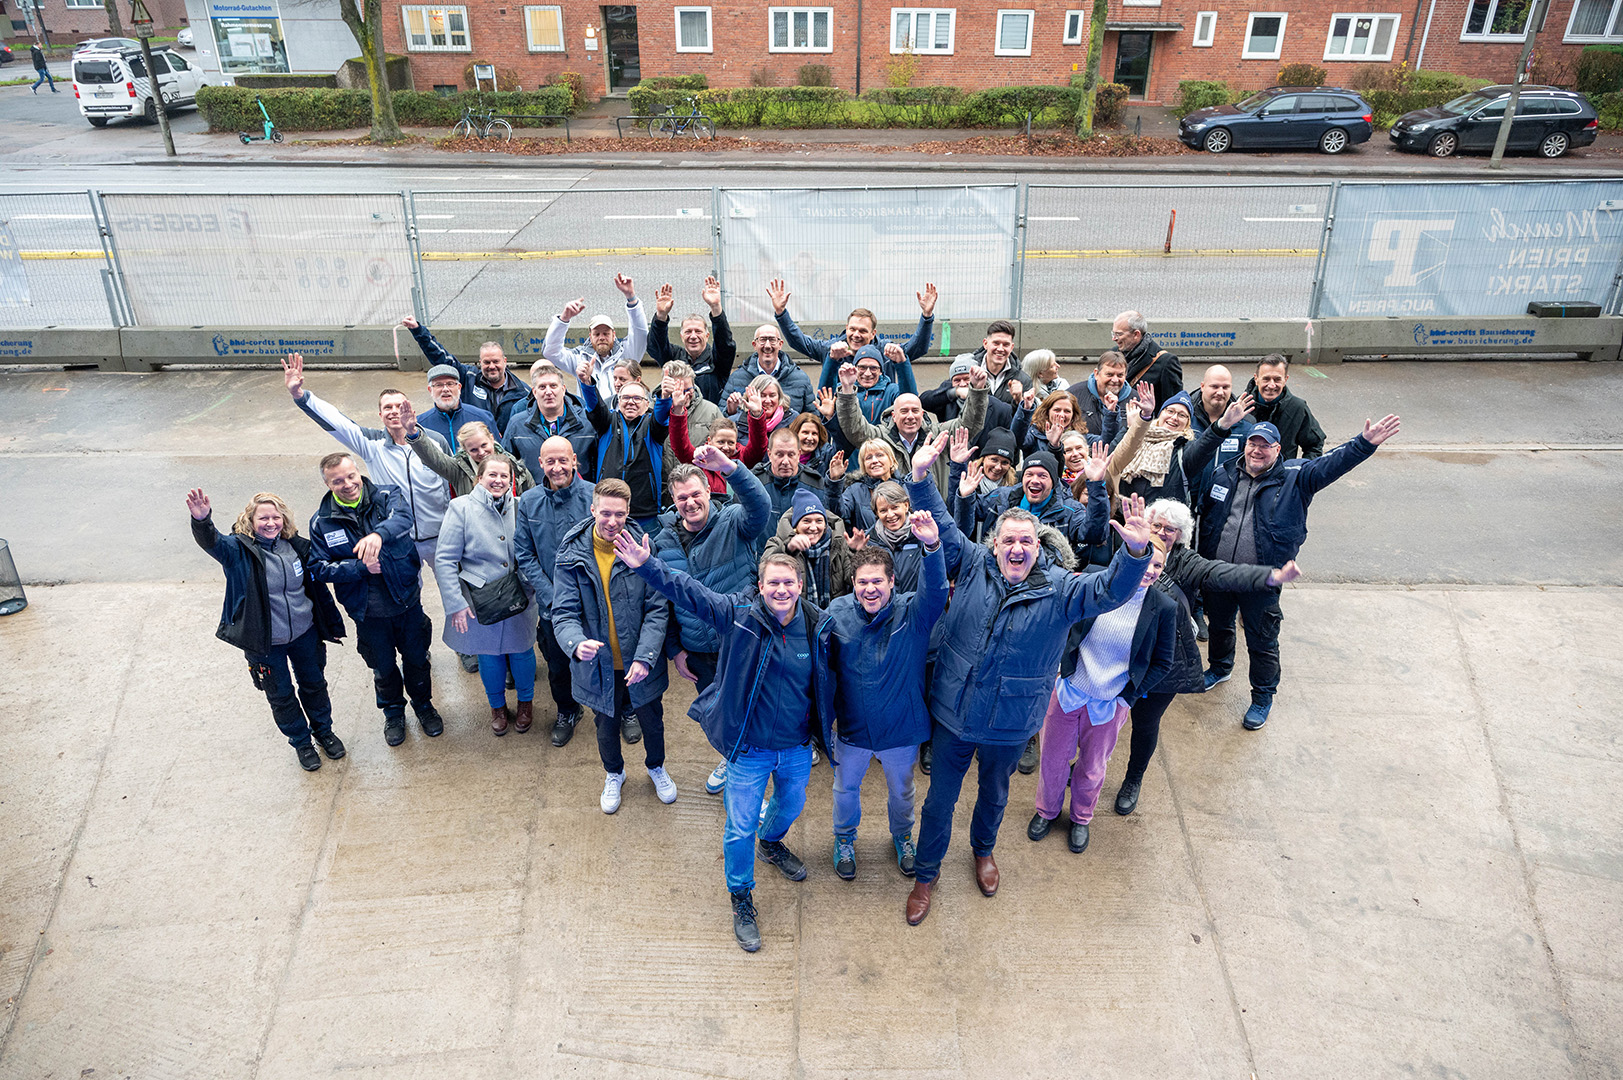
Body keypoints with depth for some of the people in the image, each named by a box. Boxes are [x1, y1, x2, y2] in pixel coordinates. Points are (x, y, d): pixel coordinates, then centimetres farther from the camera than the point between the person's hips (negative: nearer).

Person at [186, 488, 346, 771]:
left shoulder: (297, 547, -4)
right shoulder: (239, 550, -15)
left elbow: (317, 587, 6)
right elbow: (211, 541, -38)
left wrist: (333, 624, 10)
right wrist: (201, 520, -61)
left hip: (305, 633, 3)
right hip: (264, 642, -3)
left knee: (314, 684, 20)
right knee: (281, 695, 14)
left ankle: (323, 730, 45)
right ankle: (301, 741, 37)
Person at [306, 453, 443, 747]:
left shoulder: (387, 497, -12)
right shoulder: (321, 521, -7)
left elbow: (403, 517, -34)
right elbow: (319, 568, -6)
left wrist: (379, 533, -56)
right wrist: (361, 567, -21)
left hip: (407, 602, -1)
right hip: (369, 612, 1)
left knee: (417, 659, 18)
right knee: (383, 667, 19)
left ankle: (423, 704, 45)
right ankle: (393, 712, 46)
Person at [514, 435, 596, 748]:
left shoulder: (593, 496, -13)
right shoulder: (529, 501, -3)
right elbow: (524, 555, 0)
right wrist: (551, 596, -9)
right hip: (552, 603, 3)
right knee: (558, 664, 18)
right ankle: (566, 711, 45)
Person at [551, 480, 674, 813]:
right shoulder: (572, 555, -13)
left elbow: (657, 610, -14)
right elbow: (564, 612, -15)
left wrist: (645, 657, -24)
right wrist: (576, 644, -37)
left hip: (641, 664, 0)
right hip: (598, 664, 0)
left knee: (651, 720, 22)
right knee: (607, 726, 23)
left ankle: (656, 767, 53)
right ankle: (614, 773, 53)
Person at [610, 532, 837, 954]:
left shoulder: (818, 627, -11)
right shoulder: (738, 613, -18)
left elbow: (827, 684, 2)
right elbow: (687, 590, -21)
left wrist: (825, 733, 8)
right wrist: (646, 566, -33)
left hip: (797, 747, 3)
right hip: (748, 749, -3)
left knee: (792, 804, 28)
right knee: (739, 828, 7)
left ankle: (772, 843, 64)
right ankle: (741, 899, 33)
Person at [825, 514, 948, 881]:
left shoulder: (913, 612, -19)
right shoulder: (836, 612, -14)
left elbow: (936, 589, -42)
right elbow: (825, 666, 0)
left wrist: (933, 546, -60)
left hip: (901, 728, -1)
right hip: (851, 728, 1)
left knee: (901, 790, 24)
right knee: (846, 788, 23)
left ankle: (902, 837, 54)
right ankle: (844, 840, 52)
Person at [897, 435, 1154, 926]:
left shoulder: (1060, 589, -14)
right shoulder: (974, 563, -10)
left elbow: (1109, 591, -26)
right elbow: (941, 526, -6)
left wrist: (1135, 552, -45)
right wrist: (921, 478, -20)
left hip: (1010, 723, 0)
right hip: (953, 713, 0)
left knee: (994, 792, 27)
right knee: (940, 797, 15)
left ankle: (983, 850, 57)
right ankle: (926, 872, 38)